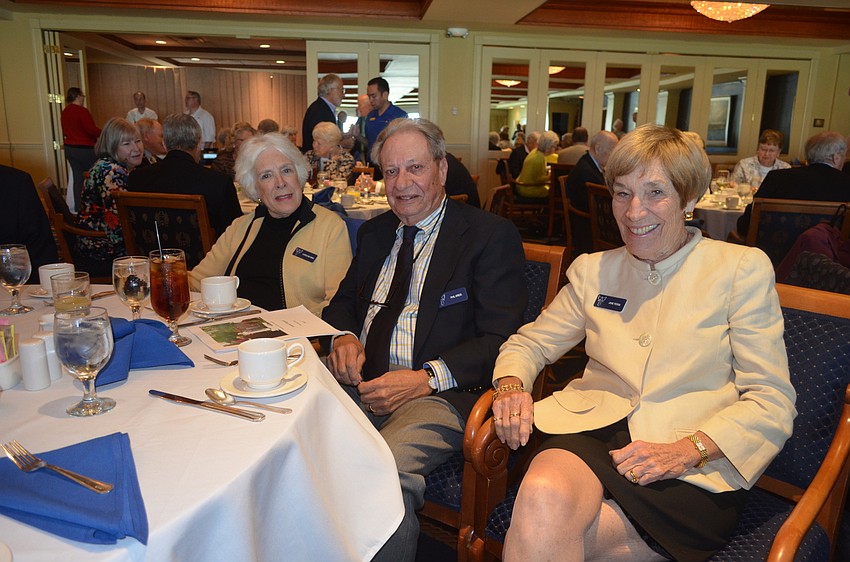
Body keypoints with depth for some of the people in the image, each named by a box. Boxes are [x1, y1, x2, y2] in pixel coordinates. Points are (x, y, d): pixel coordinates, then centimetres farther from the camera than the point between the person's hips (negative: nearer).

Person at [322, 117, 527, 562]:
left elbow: (501, 339, -7)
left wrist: (427, 378, -19)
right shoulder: (375, 233, 18)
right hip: (359, 380, 6)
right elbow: (343, 302, 24)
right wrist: (344, 337, -1)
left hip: (439, 393, -5)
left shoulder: (491, 236, -1)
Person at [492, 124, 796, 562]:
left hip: (696, 468, -2)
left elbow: (772, 403, 0)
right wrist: (511, 385, -5)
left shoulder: (742, 268, 4)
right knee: (542, 499, -32)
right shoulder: (593, 270, 14)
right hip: (592, 429, 3)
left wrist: (687, 451, -16)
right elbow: (530, 343, 18)